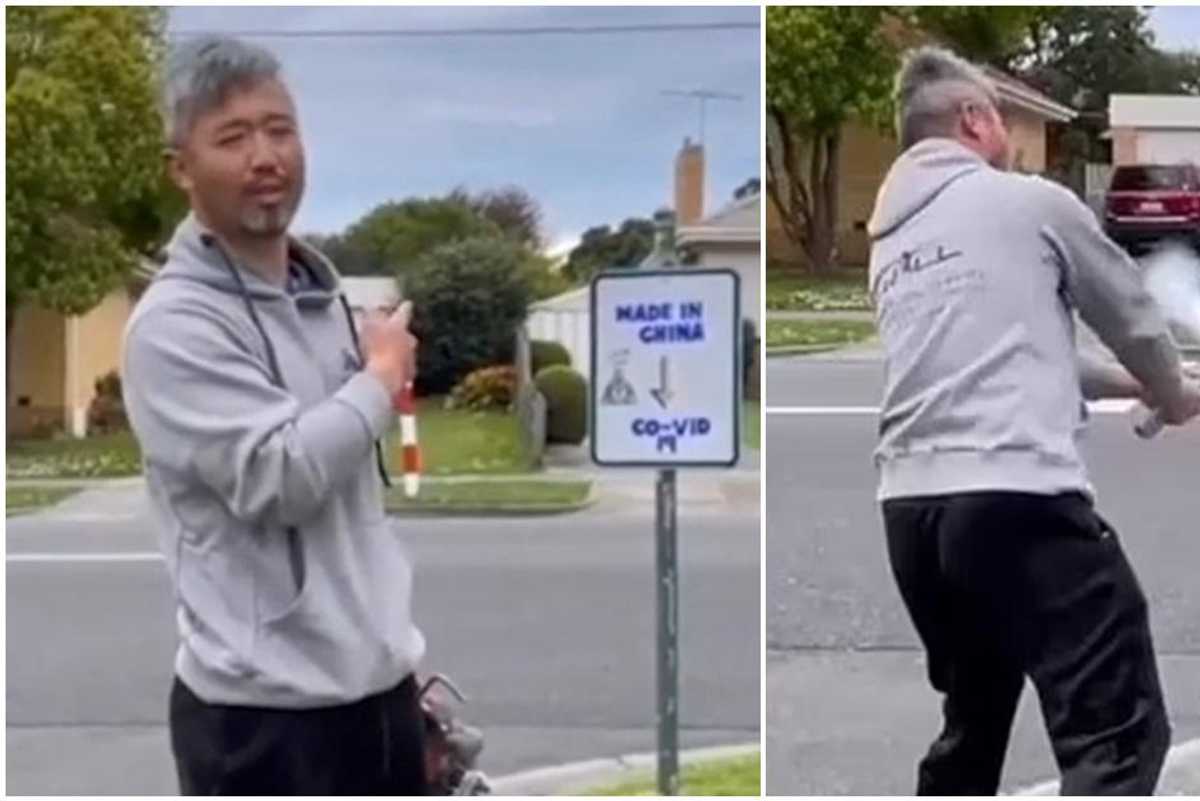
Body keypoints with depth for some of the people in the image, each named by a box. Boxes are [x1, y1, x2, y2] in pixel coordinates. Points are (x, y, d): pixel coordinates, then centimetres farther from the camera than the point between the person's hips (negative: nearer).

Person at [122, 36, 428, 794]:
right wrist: (381, 377, -11)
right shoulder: (177, 326, -15)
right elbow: (280, 477, -26)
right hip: (264, 710, -8)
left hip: (373, 686, 9)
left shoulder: (322, 296, 12)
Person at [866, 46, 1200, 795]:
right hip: (1018, 497, -8)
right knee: (1118, 733, -5)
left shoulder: (889, 240, 22)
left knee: (972, 723, 22)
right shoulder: (1030, 201, 3)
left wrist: (1129, 387, 38)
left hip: (913, 506, 8)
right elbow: (1132, 317, 16)